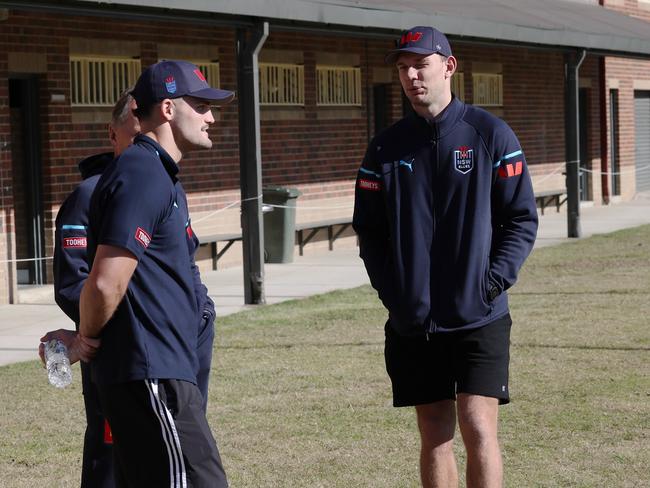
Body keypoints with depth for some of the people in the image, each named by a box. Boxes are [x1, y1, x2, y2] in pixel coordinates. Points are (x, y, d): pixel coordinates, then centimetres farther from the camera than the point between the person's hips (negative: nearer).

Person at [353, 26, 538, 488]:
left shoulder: (491, 134, -2)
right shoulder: (386, 147, 6)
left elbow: (522, 219, -1)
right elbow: (369, 230, 10)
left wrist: (493, 281, -11)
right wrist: (391, 289, -2)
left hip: (480, 316, -3)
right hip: (412, 322, 3)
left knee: (478, 428, -10)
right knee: (435, 436, 7)